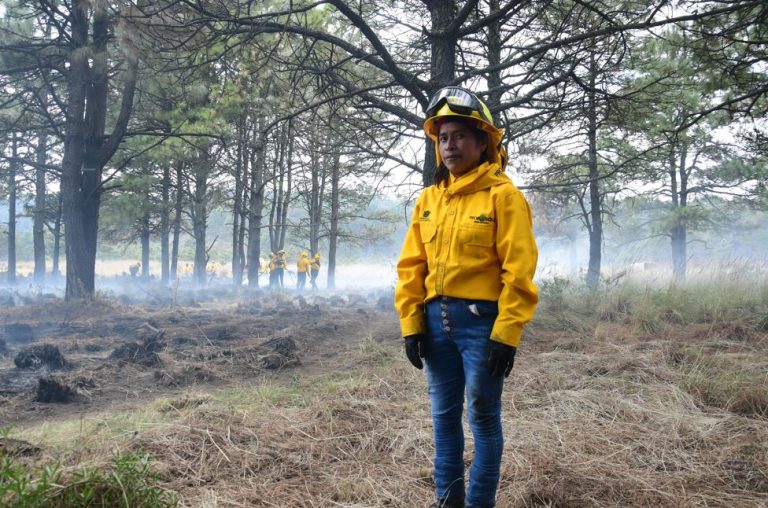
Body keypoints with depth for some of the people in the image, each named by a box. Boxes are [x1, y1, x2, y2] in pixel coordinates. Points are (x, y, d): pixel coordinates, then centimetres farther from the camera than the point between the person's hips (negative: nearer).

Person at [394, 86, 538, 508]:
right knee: (444, 415, 14)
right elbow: (411, 266, 11)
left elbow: (519, 272, -11)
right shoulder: (428, 199, 11)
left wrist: (506, 334, -16)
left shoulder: (502, 195, -7)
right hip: (437, 320, 6)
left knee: (483, 417, 5)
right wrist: (411, 325, 4)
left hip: (482, 321, -6)